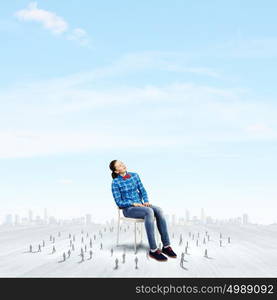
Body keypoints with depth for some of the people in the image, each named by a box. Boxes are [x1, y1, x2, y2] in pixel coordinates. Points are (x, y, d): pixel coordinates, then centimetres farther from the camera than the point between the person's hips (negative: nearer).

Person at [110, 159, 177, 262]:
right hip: (128, 209, -5)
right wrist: (133, 203, -19)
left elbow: (142, 191, 12)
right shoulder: (116, 183, -5)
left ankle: (166, 246, -28)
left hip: (140, 205, 5)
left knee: (158, 209, -27)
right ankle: (153, 250, -37)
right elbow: (119, 202, -7)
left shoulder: (134, 175, 9)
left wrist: (146, 201, -8)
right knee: (149, 211, -35)